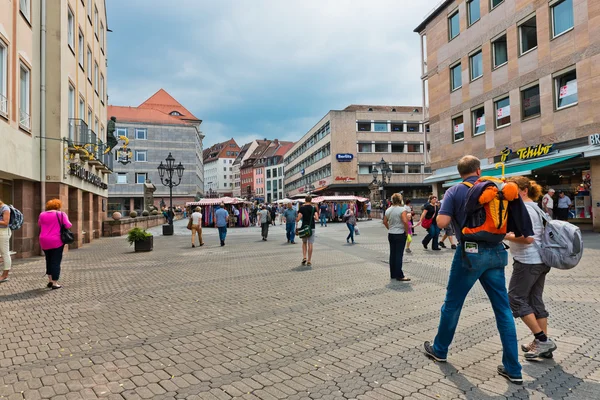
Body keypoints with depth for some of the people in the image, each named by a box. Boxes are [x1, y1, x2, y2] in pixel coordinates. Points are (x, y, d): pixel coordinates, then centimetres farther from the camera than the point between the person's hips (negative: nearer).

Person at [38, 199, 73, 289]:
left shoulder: (42, 215, 6)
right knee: (56, 262, 1)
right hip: (56, 241, -4)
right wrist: (69, 223, 9)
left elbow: (39, 225, 18)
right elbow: (68, 225, -11)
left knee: (48, 260, 20)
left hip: (44, 242, 4)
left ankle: (50, 280, 23)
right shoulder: (61, 214, -5)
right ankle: (55, 283, 2)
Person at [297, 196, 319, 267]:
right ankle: (309, 261, 6)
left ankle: (304, 257, 6)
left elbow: (298, 219, -12)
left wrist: (296, 219, 10)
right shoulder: (313, 208, -2)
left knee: (304, 243, 19)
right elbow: (316, 218, -10)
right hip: (311, 228, 0)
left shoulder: (302, 208, -4)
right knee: (310, 244, 3)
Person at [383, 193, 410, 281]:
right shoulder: (402, 209, -13)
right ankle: (399, 275, 2)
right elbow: (405, 221, -23)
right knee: (399, 254, -2)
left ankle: (393, 274, 19)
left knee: (392, 254, 11)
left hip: (391, 234, 6)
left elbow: (385, 222, 11)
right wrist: (407, 231, -11)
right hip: (400, 234, -6)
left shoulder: (388, 210, 6)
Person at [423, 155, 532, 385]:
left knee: (452, 304, 11)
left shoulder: (455, 191, -4)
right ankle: (513, 368, 13)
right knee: (503, 309, 10)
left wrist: (456, 216, 5)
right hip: (495, 252, 4)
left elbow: (442, 222, -14)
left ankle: (439, 350, 28)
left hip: (470, 252, -3)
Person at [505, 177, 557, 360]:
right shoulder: (535, 207, 15)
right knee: (535, 300, 13)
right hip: (540, 260, 10)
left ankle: (542, 339, 3)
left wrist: (505, 236, -15)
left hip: (528, 262, -10)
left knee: (516, 298, 0)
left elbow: (527, 238, -25)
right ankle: (543, 343, 19)